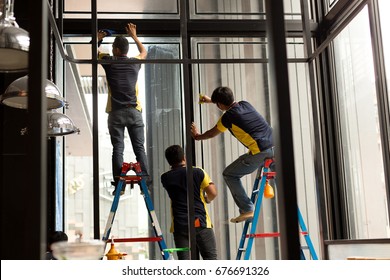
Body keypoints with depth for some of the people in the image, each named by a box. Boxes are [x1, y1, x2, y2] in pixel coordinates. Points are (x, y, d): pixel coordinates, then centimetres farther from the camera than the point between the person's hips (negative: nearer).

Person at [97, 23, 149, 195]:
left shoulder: (109, 62, 1)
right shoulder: (135, 63, 6)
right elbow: (144, 52, 31)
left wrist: (99, 38, 36)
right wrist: (134, 36, 37)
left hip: (116, 112, -1)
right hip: (134, 111, 1)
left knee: (117, 149, 0)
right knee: (139, 148, 2)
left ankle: (119, 185, -4)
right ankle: (145, 183, -3)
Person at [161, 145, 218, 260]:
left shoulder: (166, 178, 5)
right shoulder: (198, 172, -2)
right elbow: (213, 193, -3)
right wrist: (207, 199, 18)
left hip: (179, 224, 2)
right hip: (200, 222, -2)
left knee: (183, 260, 3)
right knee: (210, 258, 5)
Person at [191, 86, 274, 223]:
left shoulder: (227, 117, -2)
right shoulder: (245, 104, 16)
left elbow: (211, 134, 17)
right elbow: (232, 104, 44)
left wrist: (197, 136, 38)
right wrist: (210, 100, 54)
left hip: (259, 151, -7)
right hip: (275, 145, 7)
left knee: (229, 174, 7)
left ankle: (247, 210, 3)